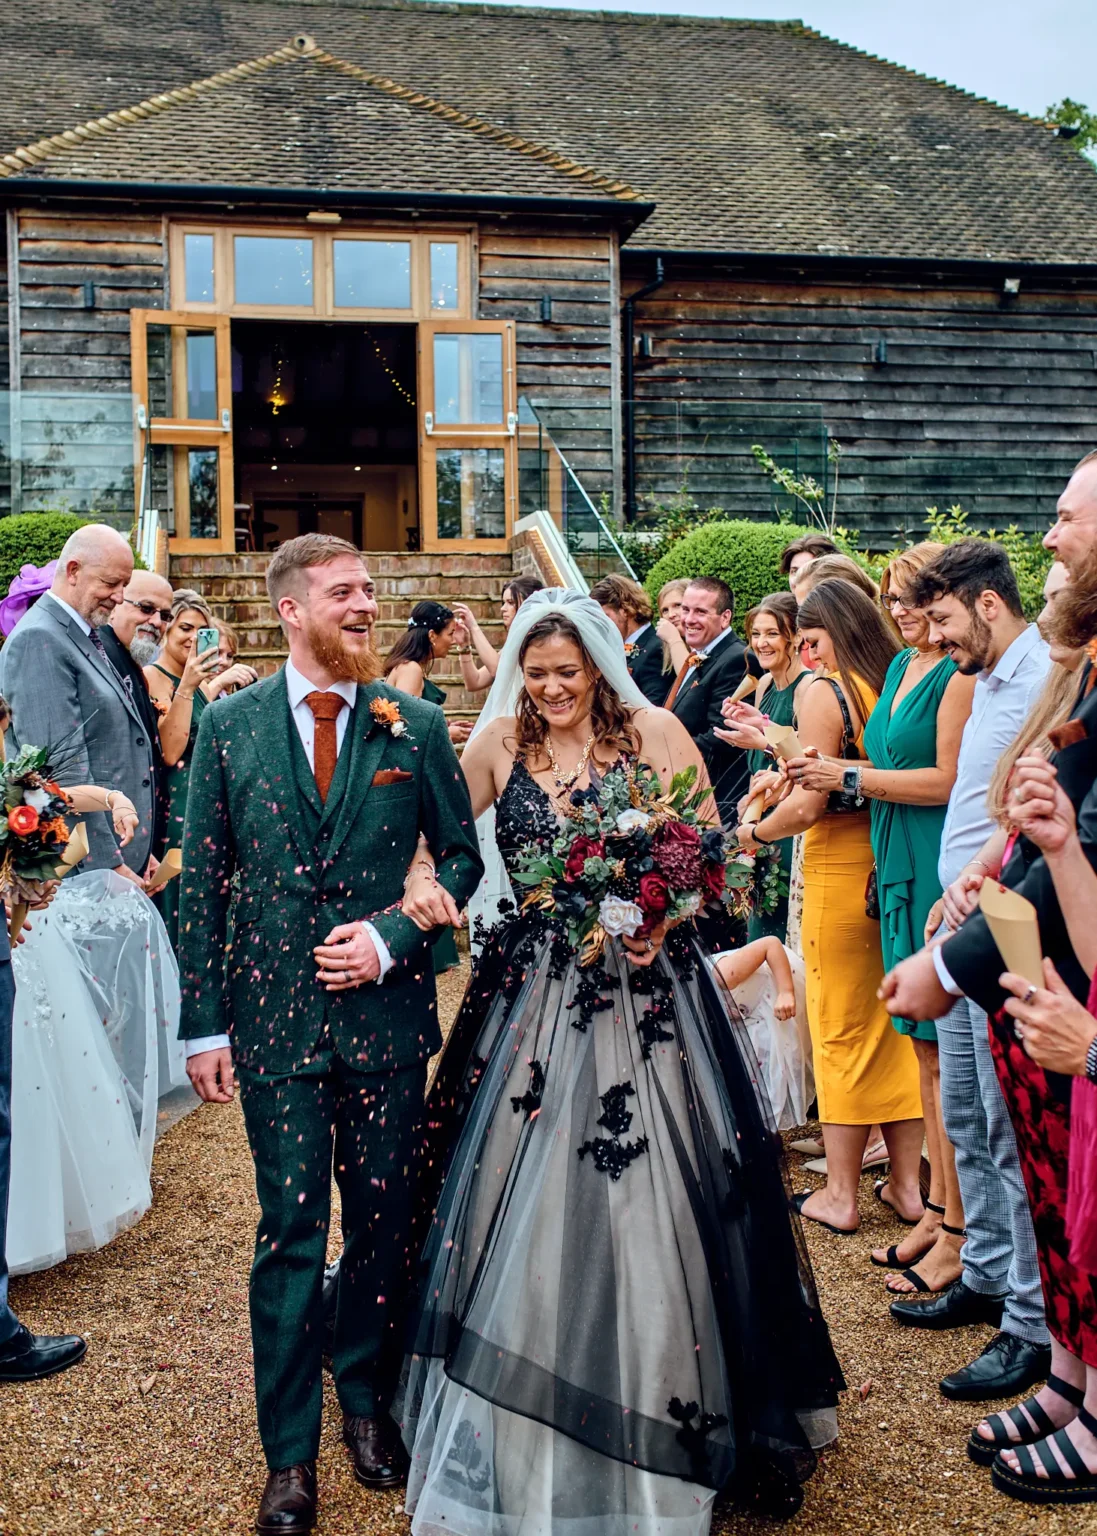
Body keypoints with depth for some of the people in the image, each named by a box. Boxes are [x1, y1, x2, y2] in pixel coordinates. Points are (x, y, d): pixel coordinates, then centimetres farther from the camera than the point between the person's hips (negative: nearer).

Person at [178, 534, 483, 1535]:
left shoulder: (416, 726, 0)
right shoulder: (229, 725, 0)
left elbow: (463, 856, 6)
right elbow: (203, 881, 1)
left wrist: (392, 937, -10)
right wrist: (203, 1023, -1)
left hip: (385, 1011, 1)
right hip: (274, 1017, -1)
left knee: (383, 1225, 12)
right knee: (290, 1236, 4)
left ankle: (367, 1403, 36)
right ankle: (291, 1454, 19)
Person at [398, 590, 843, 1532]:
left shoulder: (655, 731, -2)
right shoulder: (500, 742, 6)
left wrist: (663, 913, -19)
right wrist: (418, 880, -11)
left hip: (643, 987, -2)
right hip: (534, 992, 3)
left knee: (646, 1203, 1)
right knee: (527, 1205, 9)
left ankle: (668, 1410, 22)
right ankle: (529, 1440, 28)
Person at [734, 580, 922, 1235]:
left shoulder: (825, 690, -13)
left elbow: (808, 805, -18)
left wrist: (753, 833, 1)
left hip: (840, 870, -6)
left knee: (841, 1031, 4)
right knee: (896, 1022, 14)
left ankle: (840, 1195, 14)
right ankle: (907, 1182, 23)